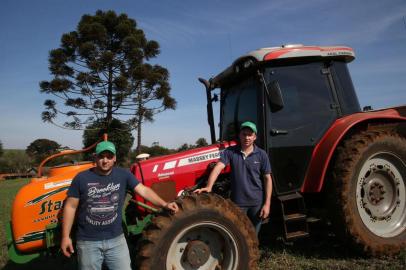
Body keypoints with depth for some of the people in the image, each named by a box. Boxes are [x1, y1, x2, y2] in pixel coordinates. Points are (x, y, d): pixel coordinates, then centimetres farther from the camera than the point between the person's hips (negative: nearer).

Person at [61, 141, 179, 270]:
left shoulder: (123, 175, -6)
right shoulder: (82, 178, -9)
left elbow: (143, 190, -11)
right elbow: (70, 207, -4)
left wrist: (164, 204, -23)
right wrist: (66, 236, -5)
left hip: (116, 239, 1)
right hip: (88, 242, -1)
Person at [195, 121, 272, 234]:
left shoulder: (261, 155, -4)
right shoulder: (230, 151, -6)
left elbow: (267, 179, -2)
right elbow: (218, 167, -19)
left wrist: (267, 203, -7)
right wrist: (208, 187, -35)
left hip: (257, 202, 1)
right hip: (237, 202, -1)